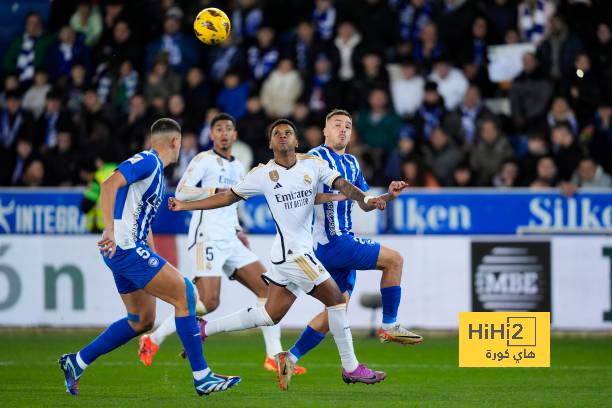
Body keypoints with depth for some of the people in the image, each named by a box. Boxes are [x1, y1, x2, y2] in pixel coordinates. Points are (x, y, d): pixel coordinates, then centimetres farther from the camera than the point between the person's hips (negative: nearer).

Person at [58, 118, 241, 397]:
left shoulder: (157, 171, 22)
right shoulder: (147, 161, -9)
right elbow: (109, 184, -25)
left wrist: (155, 261, 27)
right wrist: (110, 230, -33)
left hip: (131, 250, 11)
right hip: (125, 247, -11)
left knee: (142, 320, 14)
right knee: (184, 293, -11)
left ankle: (76, 362, 19)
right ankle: (201, 377, -9)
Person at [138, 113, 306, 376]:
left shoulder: (237, 168, 20)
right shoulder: (204, 160, -3)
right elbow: (181, 192, -15)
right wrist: (217, 191, -22)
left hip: (230, 242, 8)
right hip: (207, 240, -8)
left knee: (267, 289, -2)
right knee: (209, 302, -18)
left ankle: (274, 357, -1)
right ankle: (152, 340, -4)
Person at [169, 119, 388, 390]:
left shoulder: (313, 164, 9)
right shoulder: (262, 174, 0)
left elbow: (342, 184, -1)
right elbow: (228, 197, 9)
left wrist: (364, 199, -22)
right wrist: (185, 206, 8)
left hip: (302, 251, 5)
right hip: (292, 251, -5)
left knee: (270, 315, 10)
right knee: (335, 297, -10)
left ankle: (205, 329, 23)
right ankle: (351, 368, -2)